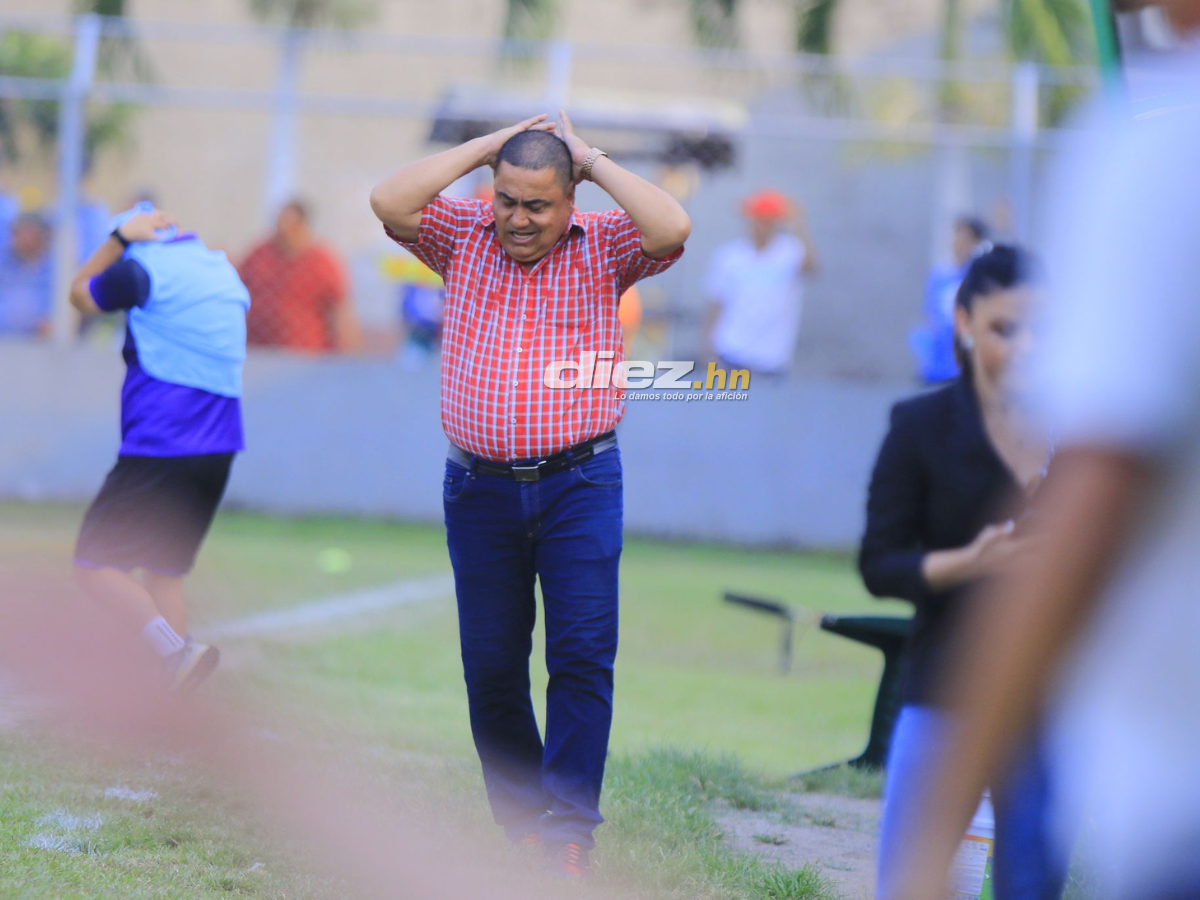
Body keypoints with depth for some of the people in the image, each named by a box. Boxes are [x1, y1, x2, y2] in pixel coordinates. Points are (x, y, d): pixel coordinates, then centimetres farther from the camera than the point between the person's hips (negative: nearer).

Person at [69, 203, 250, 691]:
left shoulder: (143, 270, -6)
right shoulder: (224, 270, 15)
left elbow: (81, 294, 11)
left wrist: (119, 237, 17)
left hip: (158, 446, -8)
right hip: (217, 450, 8)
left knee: (95, 566, -4)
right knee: (162, 573, 15)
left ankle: (177, 650, -26)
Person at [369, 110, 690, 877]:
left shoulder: (603, 246, 2)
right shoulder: (463, 237, 7)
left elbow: (673, 229, -16)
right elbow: (389, 203, -8)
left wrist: (595, 163, -6)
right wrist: (485, 148, -4)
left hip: (579, 486, -2)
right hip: (480, 489, 2)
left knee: (583, 656, -9)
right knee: (491, 667, 5)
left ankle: (568, 833, -6)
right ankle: (518, 821, 17)